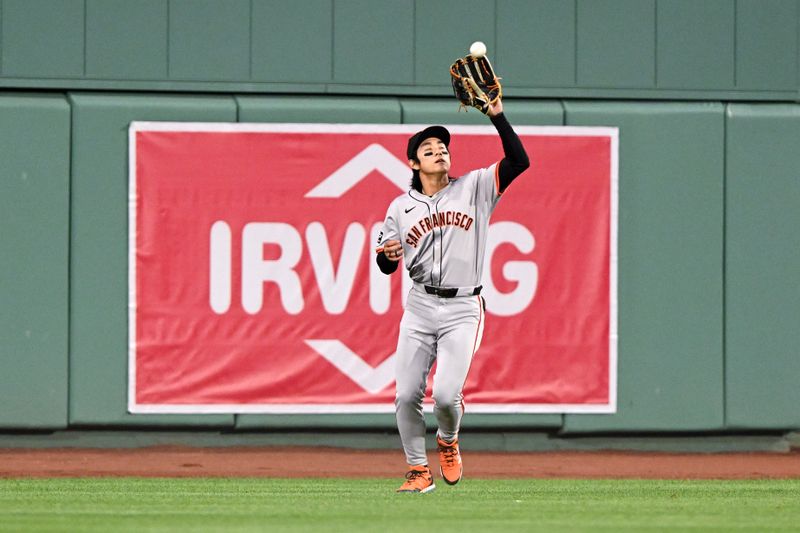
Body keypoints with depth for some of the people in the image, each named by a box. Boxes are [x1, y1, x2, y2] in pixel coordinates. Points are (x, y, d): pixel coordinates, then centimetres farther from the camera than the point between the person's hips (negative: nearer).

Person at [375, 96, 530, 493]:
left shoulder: (474, 188, 4)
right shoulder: (401, 207, 9)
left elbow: (519, 161, -8)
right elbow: (386, 266, 9)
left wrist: (497, 115, -16)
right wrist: (387, 254, -16)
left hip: (463, 309, -2)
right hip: (420, 307, 2)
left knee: (446, 394, -15)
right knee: (406, 394, -4)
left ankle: (448, 442, 17)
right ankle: (419, 471, 11)